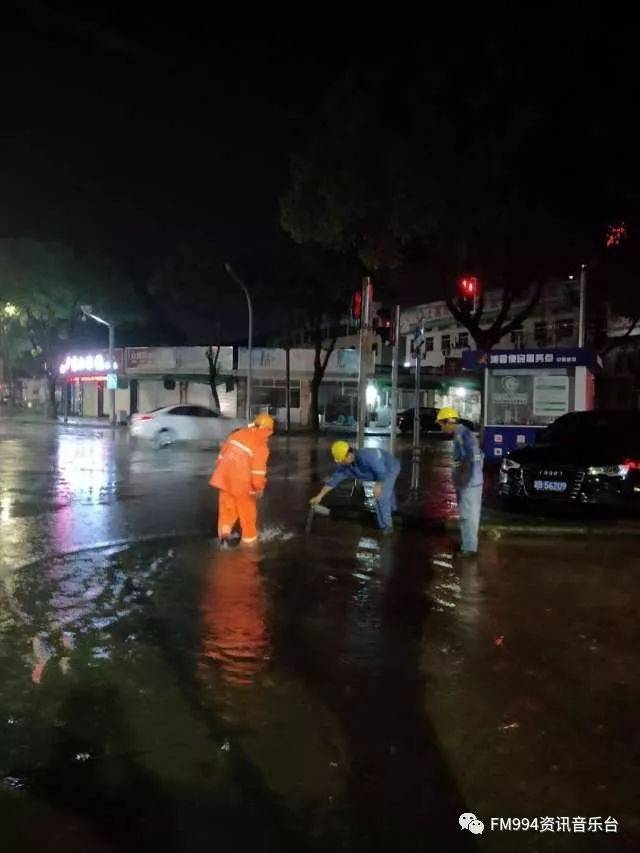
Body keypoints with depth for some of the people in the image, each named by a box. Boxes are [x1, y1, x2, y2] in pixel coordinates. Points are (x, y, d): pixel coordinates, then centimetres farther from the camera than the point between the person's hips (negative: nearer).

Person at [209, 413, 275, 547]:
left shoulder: (238, 433, 7)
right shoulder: (261, 444, -12)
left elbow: (223, 452, 14)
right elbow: (258, 467, -18)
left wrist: (220, 469, 25)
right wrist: (259, 487, -12)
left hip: (225, 477, 5)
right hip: (242, 481, -5)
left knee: (227, 507, 15)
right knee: (247, 510, 11)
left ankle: (224, 532, -1)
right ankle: (248, 539, 21)